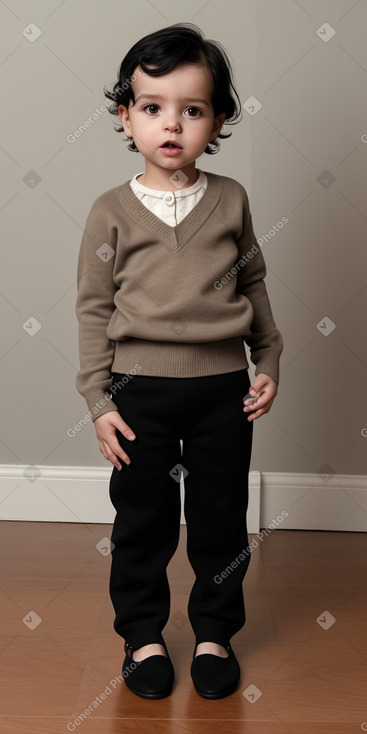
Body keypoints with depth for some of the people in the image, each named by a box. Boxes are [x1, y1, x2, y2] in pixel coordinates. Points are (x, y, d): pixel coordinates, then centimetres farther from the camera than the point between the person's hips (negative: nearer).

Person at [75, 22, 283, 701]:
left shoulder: (231, 199, 1)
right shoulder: (112, 211, -4)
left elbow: (253, 282, 11)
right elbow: (93, 308, -1)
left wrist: (268, 361, 7)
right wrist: (98, 399, -4)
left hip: (224, 389, 2)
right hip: (142, 390, -1)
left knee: (221, 519, 12)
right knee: (143, 521, 11)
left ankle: (214, 631, 33)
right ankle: (142, 633, 32)